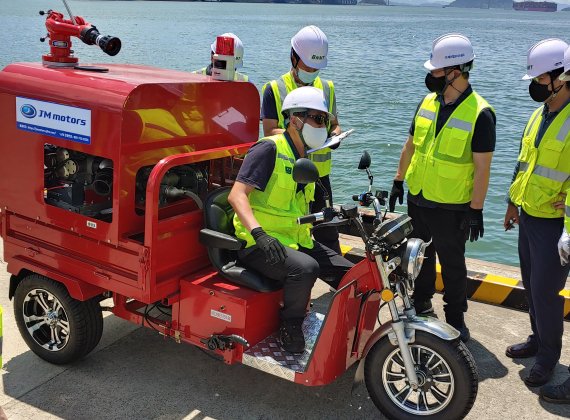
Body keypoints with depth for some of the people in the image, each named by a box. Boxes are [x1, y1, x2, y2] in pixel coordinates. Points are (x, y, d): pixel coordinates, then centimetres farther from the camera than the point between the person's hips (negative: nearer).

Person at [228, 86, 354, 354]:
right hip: (259, 245, -8)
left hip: (296, 240, 9)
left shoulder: (303, 159, 16)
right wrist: (259, 232, -36)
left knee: (350, 274, -4)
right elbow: (237, 194, -23)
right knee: (305, 267, -34)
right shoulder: (269, 149, -13)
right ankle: (290, 328, -12)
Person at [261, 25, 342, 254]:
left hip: (319, 176, 4)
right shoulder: (274, 89, -2)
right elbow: (269, 132, -8)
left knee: (328, 233, 7)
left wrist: (333, 136, -6)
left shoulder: (327, 88, 12)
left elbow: (335, 125, 18)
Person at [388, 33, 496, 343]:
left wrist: (476, 210, -16)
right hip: (418, 199, 6)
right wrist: (398, 181, 13)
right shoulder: (427, 103, 2)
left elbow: (482, 167, -16)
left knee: (452, 265, 8)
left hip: (452, 208, -6)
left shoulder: (479, 114, -17)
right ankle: (421, 304, 39)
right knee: (421, 256, 20)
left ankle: (455, 317, 25)